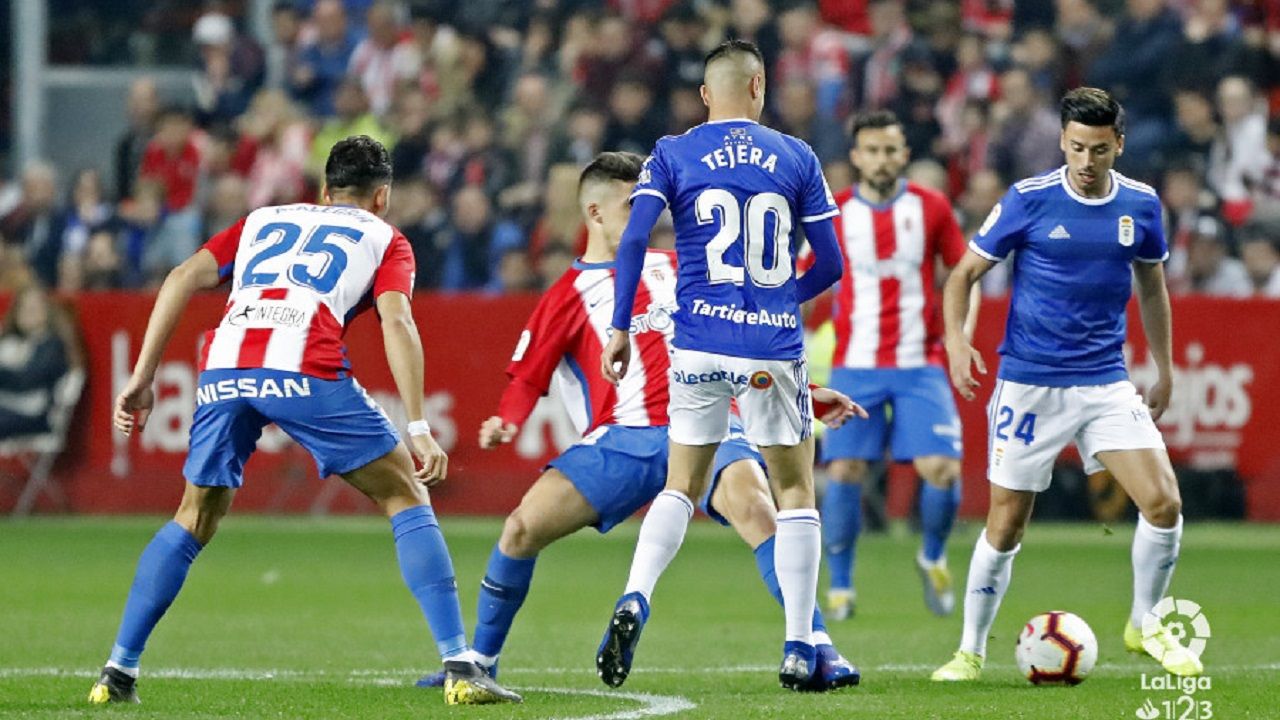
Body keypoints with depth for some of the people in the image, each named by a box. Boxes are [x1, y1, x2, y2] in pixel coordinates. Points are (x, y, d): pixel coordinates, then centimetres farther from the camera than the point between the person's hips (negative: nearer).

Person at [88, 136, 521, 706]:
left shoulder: (263, 221, 34)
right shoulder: (384, 239, 24)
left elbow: (184, 278, 20)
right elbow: (396, 321, 5)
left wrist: (142, 379, 18)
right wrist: (418, 429, 0)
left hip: (224, 373, 3)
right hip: (304, 371, -3)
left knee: (195, 519, 22)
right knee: (406, 499, 10)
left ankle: (118, 673, 16)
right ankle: (459, 667, 0)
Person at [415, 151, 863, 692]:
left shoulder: (672, 267, 21)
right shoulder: (568, 297, 11)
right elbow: (527, 378, 8)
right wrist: (505, 424, -14)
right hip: (621, 439, -1)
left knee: (751, 502, -30)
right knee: (524, 525, -16)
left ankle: (818, 650, -28)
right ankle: (480, 662, 5)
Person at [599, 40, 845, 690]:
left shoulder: (671, 155, 4)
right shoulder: (795, 158, 4)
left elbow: (633, 239, -7)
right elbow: (829, 264, 6)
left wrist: (620, 329, -2)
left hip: (699, 347, 1)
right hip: (773, 351, -1)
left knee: (681, 487, 15)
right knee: (796, 494, 9)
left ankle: (634, 600, -9)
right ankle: (799, 650, 5)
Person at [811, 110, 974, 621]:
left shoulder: (932, 208, 2)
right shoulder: (833, 213, 1)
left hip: (920, 364, 0)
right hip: (856, 365, 0)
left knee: (942, 469, -12)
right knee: (844, 472, -9)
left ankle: (933, 557, 18)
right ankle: (840, 586, 7)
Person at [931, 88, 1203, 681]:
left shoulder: (1140, 205, 3)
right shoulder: (1028, 200, -7)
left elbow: (1152, 287, 19)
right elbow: (964, 273, -1)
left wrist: (1164, 371, 19)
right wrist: (955, 338, -18)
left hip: (1107, 382, 3)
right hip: (1029, 383, -3)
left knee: (1164, 504, -10)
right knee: (1005, 525, 1)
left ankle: (1145, 625, 12)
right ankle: (971, 651, 17)